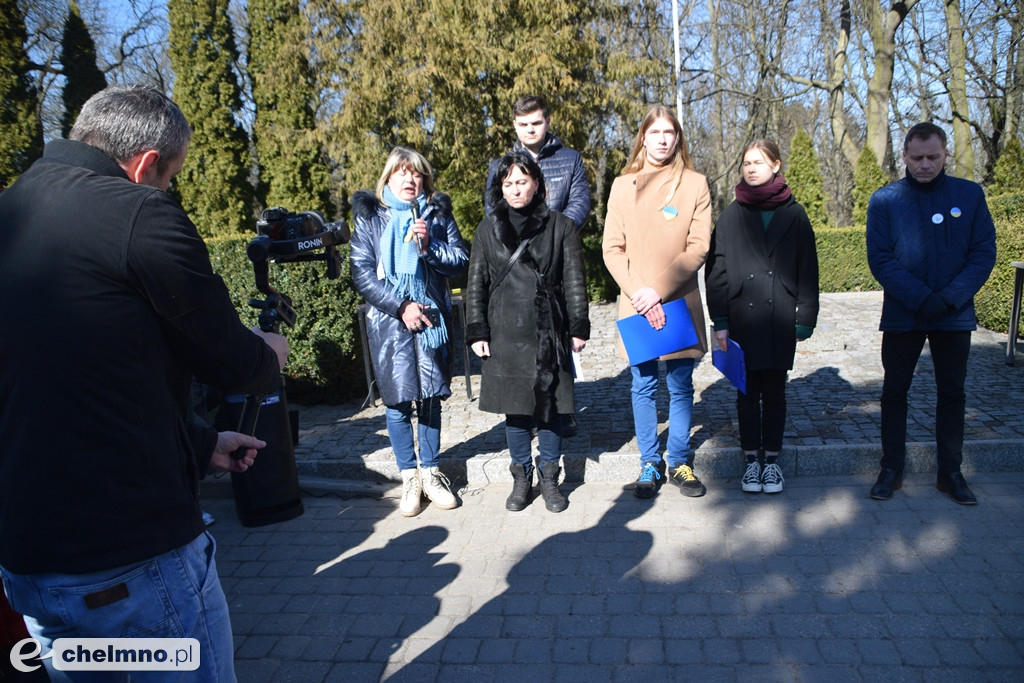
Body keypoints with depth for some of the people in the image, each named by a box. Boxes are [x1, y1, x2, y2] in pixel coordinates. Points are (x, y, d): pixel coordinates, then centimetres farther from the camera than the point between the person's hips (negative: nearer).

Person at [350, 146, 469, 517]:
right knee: (397, 401, 1)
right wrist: (401, 306, -12)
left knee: (431, 399, 7)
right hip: (389, 320, -1)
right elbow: (362, 273, -4)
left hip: (432, 317, 1)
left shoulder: (438, 213, 8)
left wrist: (429, 247, -15)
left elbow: (461, 260, 2)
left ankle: (431, 473, 21)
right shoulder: (370, 216, 4)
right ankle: (409, 477, 16)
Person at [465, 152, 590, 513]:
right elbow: (476, 284, 8)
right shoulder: (488, 229, 8)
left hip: (548, 332, -1)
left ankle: (549, 477, 20)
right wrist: (477, 332, 1)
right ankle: (521, 478, 22)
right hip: (505, 333, 1)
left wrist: (579, 328, 0)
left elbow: (574, 281, 4)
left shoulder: (559, 226, 4)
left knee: (550, 405, 5)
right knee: (515, 406, 7)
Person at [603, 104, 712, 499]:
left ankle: (680, 462, 22)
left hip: (680, 303, 0)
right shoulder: (623, 186, 6)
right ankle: (650, 464, 20)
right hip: (636, 304, 1)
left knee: (680, 387, 7)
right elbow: (612, 248, 1)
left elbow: (698, 247, -4)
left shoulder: (695, 184, 3)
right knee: (643, 387, 7)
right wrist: (638, 292, -12)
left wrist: (660, 290, -14)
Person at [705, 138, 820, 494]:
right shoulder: (732, 215, 5)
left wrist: (804, 319, -1)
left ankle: (771, 459, 20)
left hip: (780, 320, 0)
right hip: (742, 318, 0)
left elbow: (807, 270, 5)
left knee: (774, 392, 8)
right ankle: (752, 460, 18)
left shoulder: (793, 214, 5)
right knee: (747, 392, 7)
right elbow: (716, 269, 2)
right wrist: (720, 320, -4)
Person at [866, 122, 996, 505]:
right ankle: (892, 469, 20)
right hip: (901, 316, -1)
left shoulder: (970, 195, 1)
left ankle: (950, 472, 24)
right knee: (894, 392, 7)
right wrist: (921, 299, -19)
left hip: (955, 316, 1)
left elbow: (984, 253, -3)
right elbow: (880, 259, -9)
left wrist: (949, 298, -16)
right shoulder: (885, 200, -4)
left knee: (952, 393, 10)